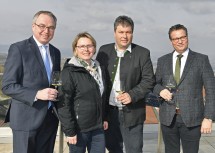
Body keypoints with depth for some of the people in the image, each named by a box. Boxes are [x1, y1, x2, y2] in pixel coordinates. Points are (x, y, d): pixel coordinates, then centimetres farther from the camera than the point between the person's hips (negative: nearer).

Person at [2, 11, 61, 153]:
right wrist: (37, 94, -24)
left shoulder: (55, 52, 11)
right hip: (27, 119, -5)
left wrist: (58, 93, -1)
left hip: (50, 118, 6)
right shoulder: (18, 49, -8)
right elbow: (8, 86, -12)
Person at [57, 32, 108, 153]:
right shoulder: (70, 71, -12)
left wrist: (104, 118, 13)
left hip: (98, 127, 6)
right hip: (79, 128, -5)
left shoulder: (99, 69, 9)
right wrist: (70, 131, -17)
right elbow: (64, 104, -15)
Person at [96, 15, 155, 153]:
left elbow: (149, 80, -5)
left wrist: (132, 95, -19)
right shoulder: (104, 51, 5)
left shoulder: (142, 53, -3)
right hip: (109, 111, 3)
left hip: (131, 113, -3)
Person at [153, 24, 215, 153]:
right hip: (168, 118, 3)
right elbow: (156, 84, 15)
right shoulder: (163, 61, 8)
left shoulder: (201, 60, 0)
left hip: (192, 118, -2)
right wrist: (161, 90, -9)